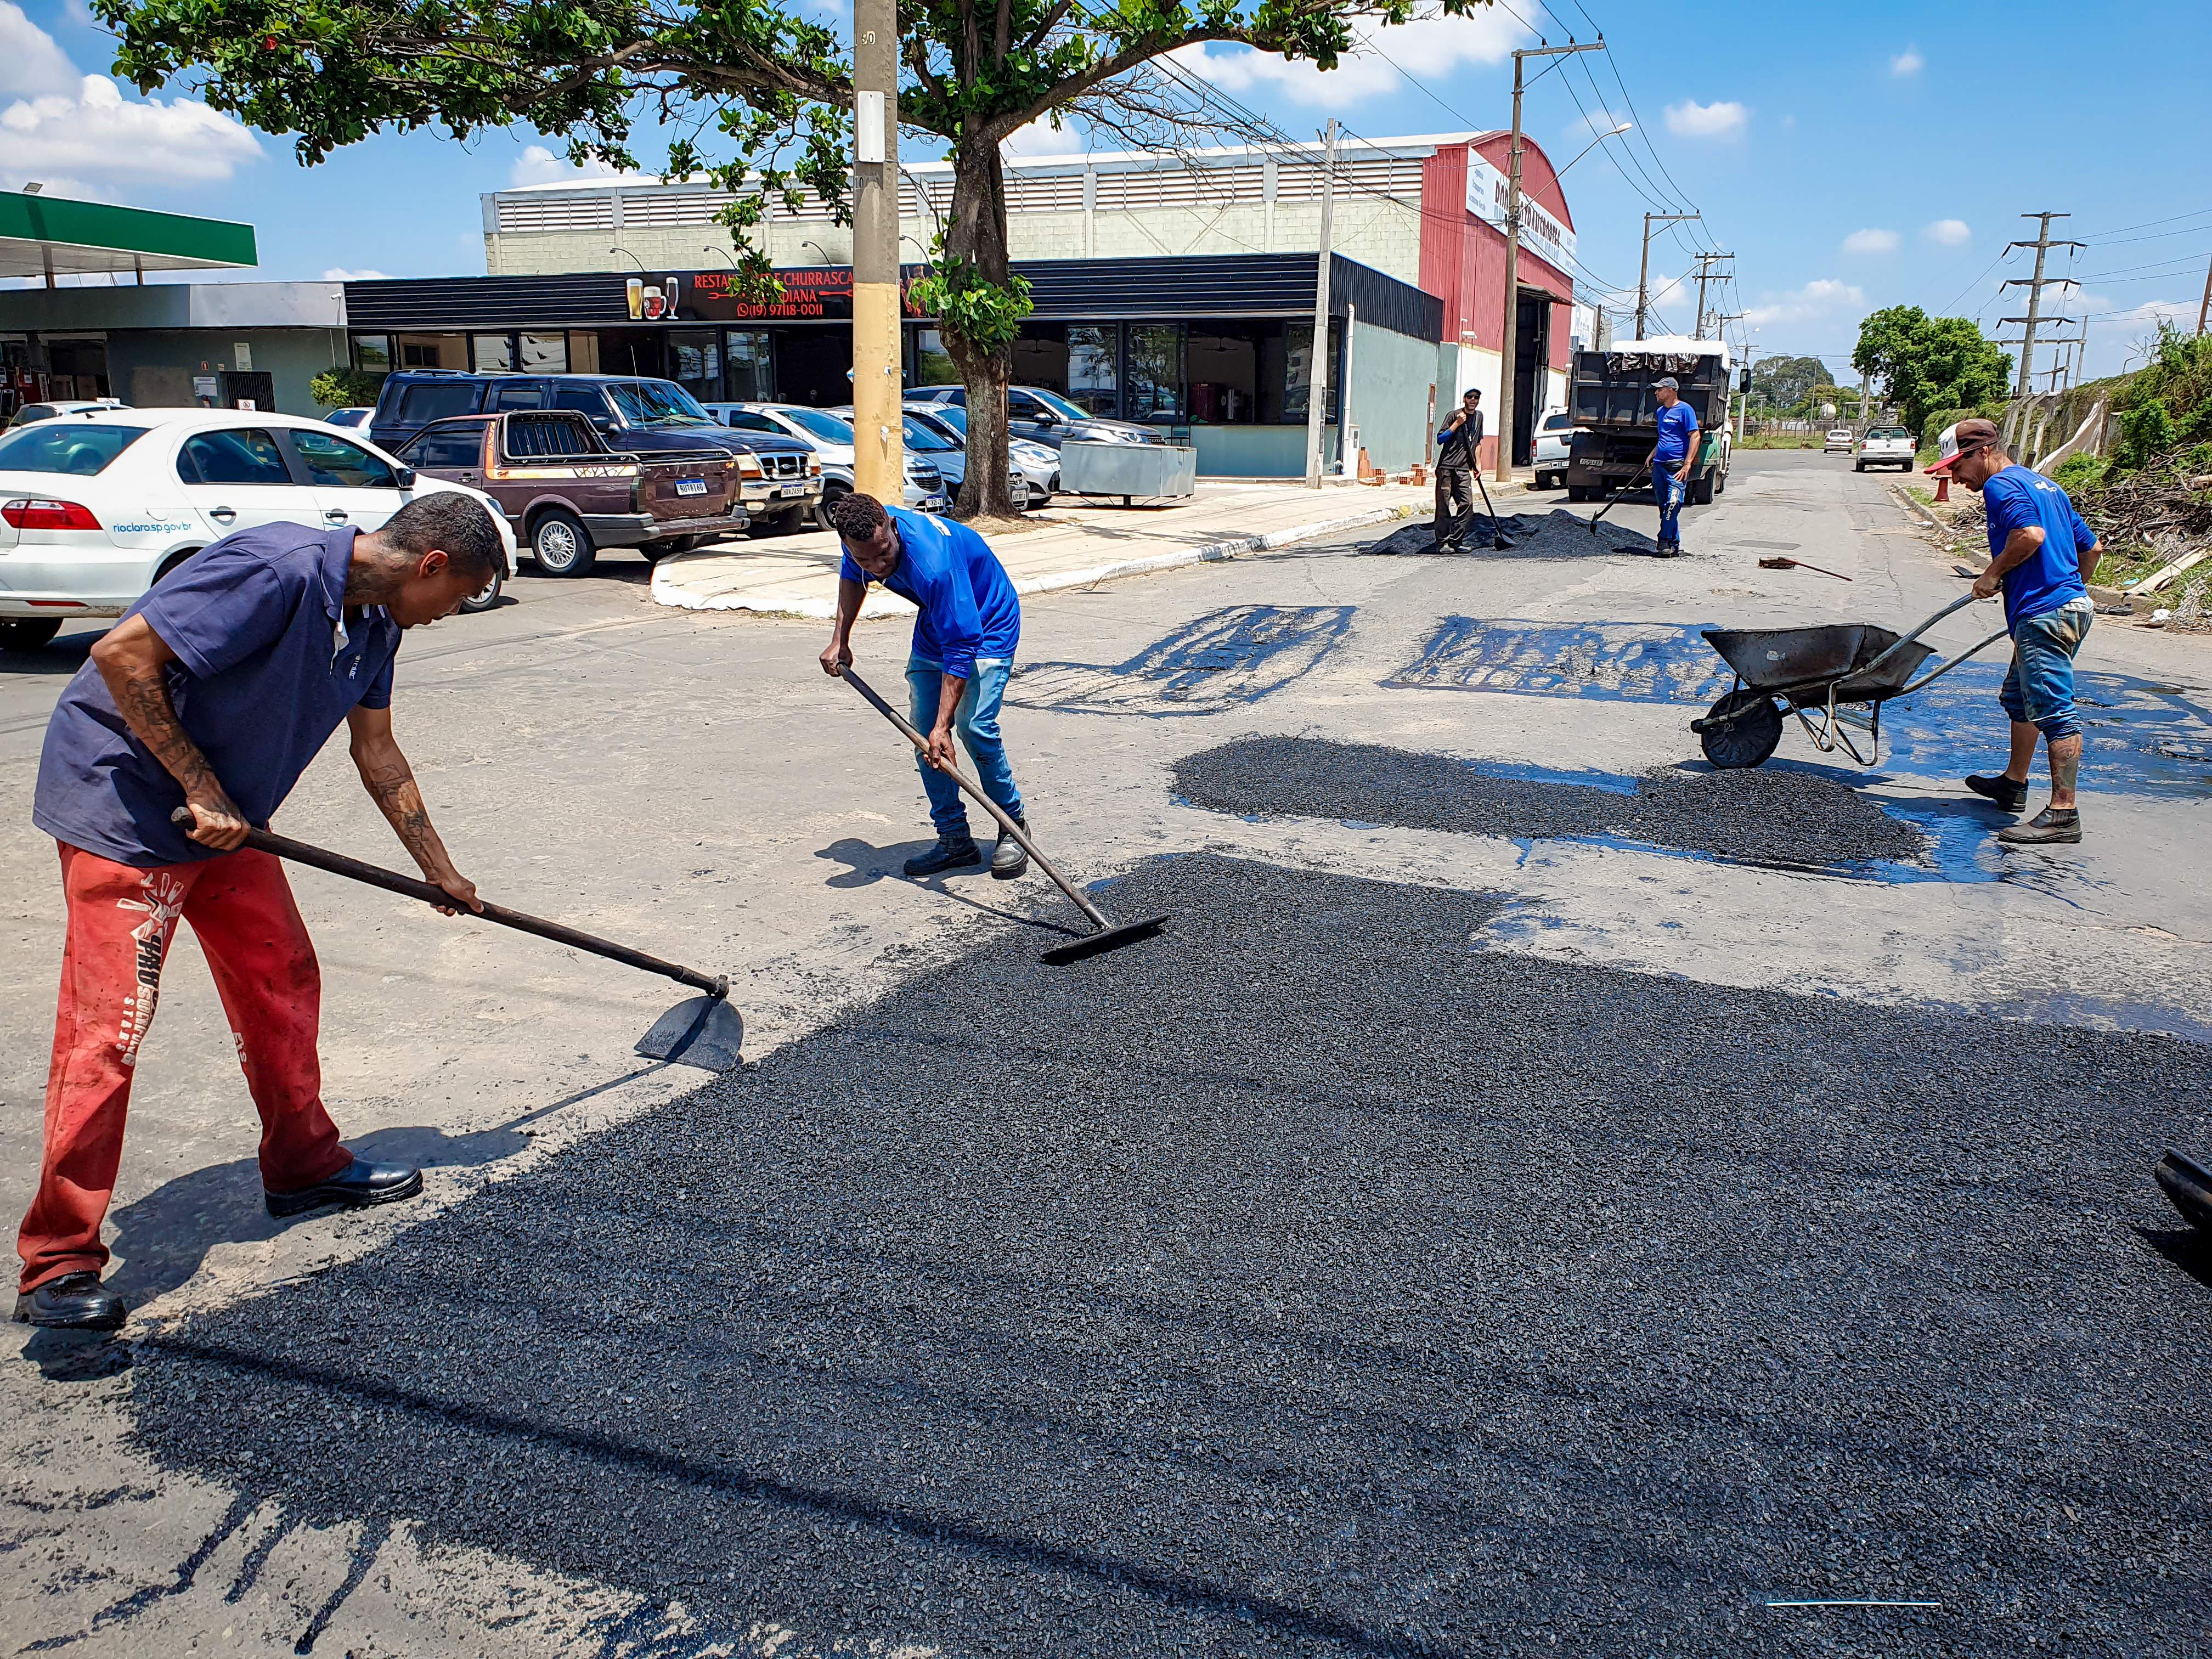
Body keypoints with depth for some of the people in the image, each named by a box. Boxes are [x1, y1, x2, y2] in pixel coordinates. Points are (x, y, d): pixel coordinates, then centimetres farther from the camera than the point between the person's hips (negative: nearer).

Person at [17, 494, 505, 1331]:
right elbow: (121, 654, -27)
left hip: (224, 816, 9)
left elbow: (378, 755, 17)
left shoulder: (375, 618, 5)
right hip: (122, 802, -9)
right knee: (107, 1026, -9)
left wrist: (440, 871, 23)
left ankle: (303, 1165, 31)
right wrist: (199, 788, -23)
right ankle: (57, 1265, -1)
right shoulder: (279, 572, -25)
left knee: (282, 979, 14)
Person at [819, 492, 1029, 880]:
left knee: (975, 726, -21)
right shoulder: (860, 536, -18)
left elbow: (961, 647, -39)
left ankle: (1013, 826, 0)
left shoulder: (934, 563, -42)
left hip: (987, 626, -7)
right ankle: (955, 840, 8)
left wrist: (942, 726, -41)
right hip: (935, 622, 7)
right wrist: (839, 640, 3)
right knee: (923, 732, -1)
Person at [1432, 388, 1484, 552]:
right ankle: (1442, 543, 0)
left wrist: (1478, 463, 18)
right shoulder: (1454, 415, -2)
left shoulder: (1479, 416, 16)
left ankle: (1454, 542, 3)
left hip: (1464, 470, 5)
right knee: (1444, 507, -6)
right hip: (1447, 467, -5)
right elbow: (1440, 440, -7)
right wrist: (1457, 424, -13)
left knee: (1467, 505, -4)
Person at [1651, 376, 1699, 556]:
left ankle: (1665, 542, -17)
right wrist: (1652, 455, 17)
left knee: (1673, 504, -17)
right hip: (1659, 465, 8)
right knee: (1664, 506, 8)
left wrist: (1687, 465, -17)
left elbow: (1695, 437, -10)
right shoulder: (1661, 411, 18)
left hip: (1677, 467, -8)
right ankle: (1674, 544, 14)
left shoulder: (1685, 410, -5)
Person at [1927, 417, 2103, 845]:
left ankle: (2063, 814, -13)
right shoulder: (2042, 484, 22)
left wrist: (1993, 573, -13)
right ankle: (2014, 784, 37)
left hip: (2043, 614, -11)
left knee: (2054, 710, -12)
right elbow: (2092, 547, 25)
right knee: (2019, 698, 23)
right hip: (2071, 605, 11)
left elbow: (2030, 534, -27)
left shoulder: (2001, 485, -8)